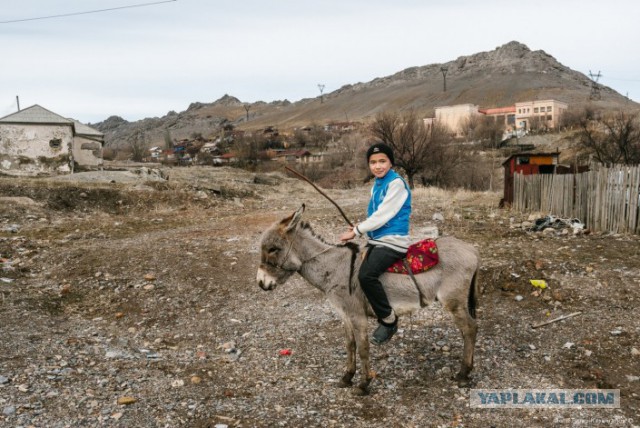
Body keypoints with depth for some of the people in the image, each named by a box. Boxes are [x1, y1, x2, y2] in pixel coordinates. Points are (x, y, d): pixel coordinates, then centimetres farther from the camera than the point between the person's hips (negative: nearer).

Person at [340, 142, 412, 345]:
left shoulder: (396, 183, -12)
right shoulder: (377, 184, 15)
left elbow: (383, 215, -17)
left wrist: (356, 231, -13)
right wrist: (360, 228, 3)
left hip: (393, 241, -10)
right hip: (376, 240, 10)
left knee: (366, 275, -28)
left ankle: (389, 320, -9)